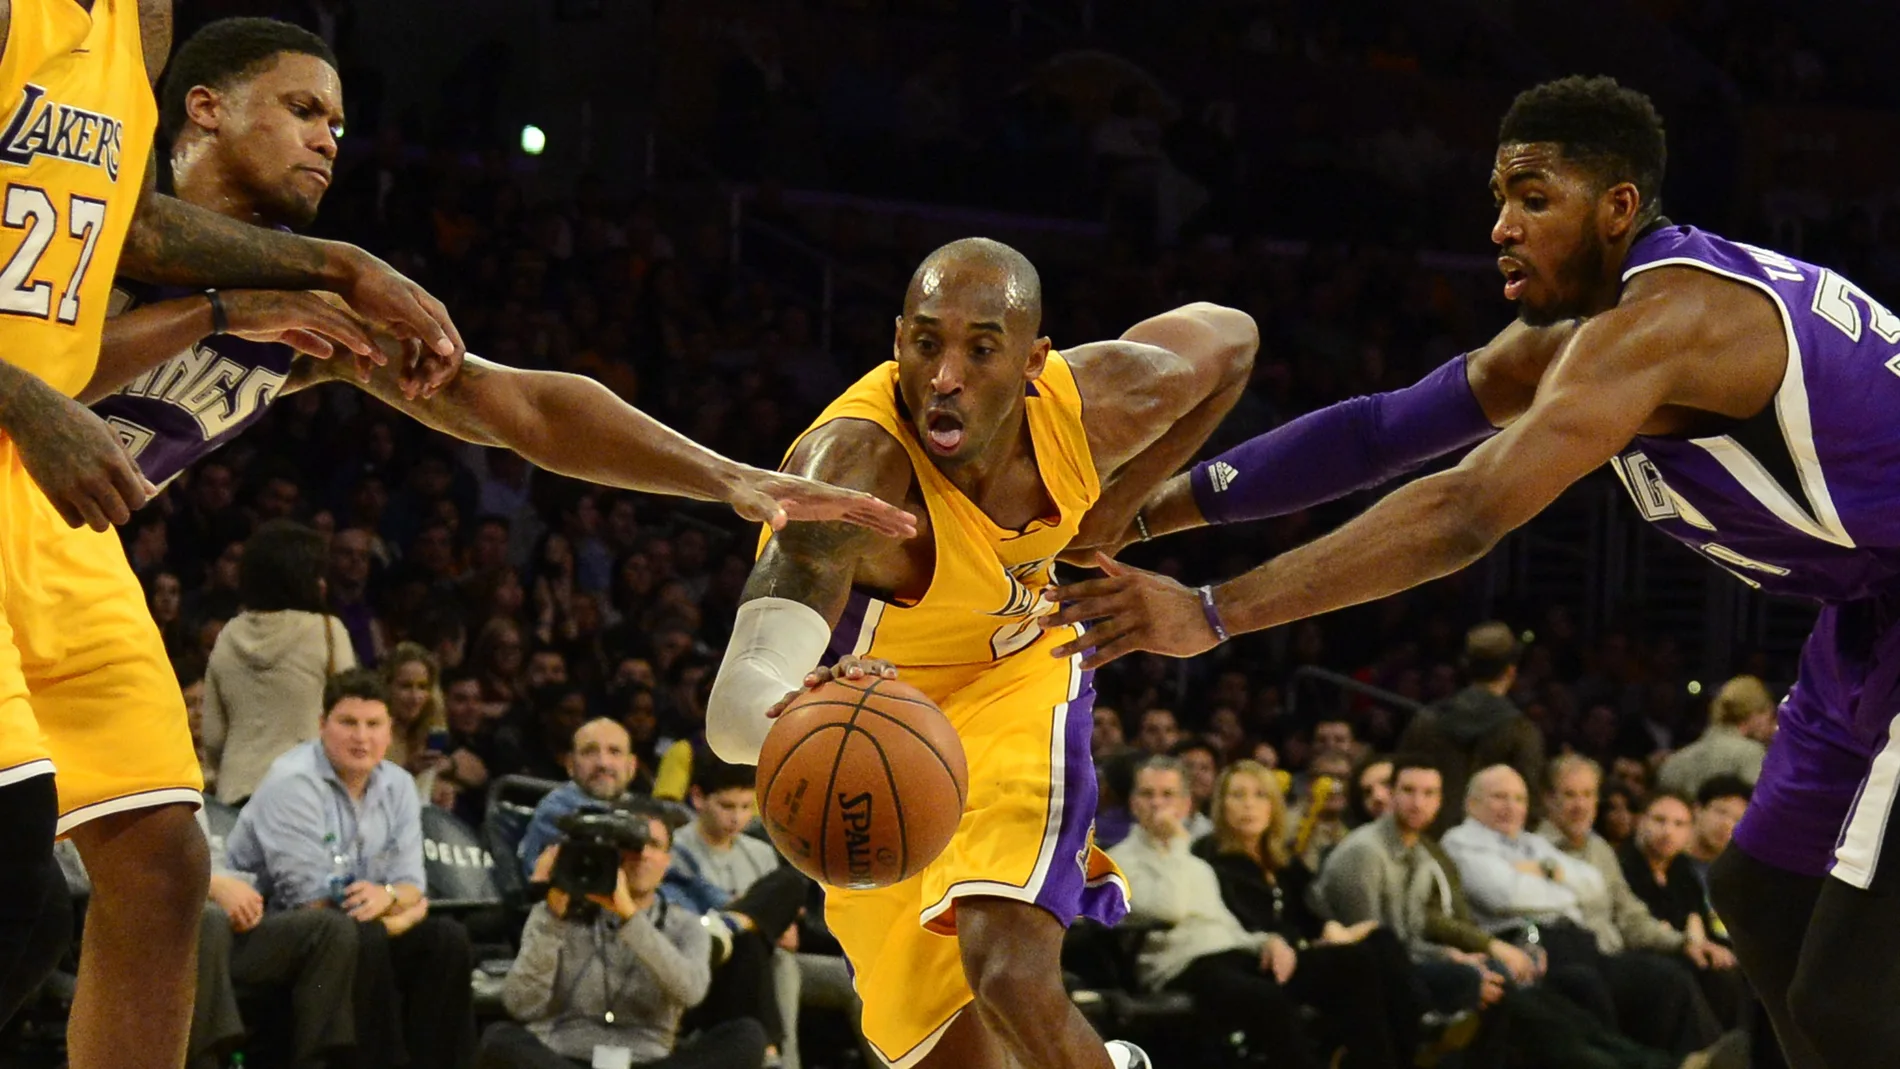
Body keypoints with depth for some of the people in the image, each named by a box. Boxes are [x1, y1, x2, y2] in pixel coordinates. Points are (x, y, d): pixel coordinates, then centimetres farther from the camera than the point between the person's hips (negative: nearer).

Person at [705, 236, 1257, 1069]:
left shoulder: (1096, 401, -24)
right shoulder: (854, 466, -38)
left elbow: (1229, 339, 2)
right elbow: (735, 709, -52)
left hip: (1015, 674, 1)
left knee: (1011, 976, -25)